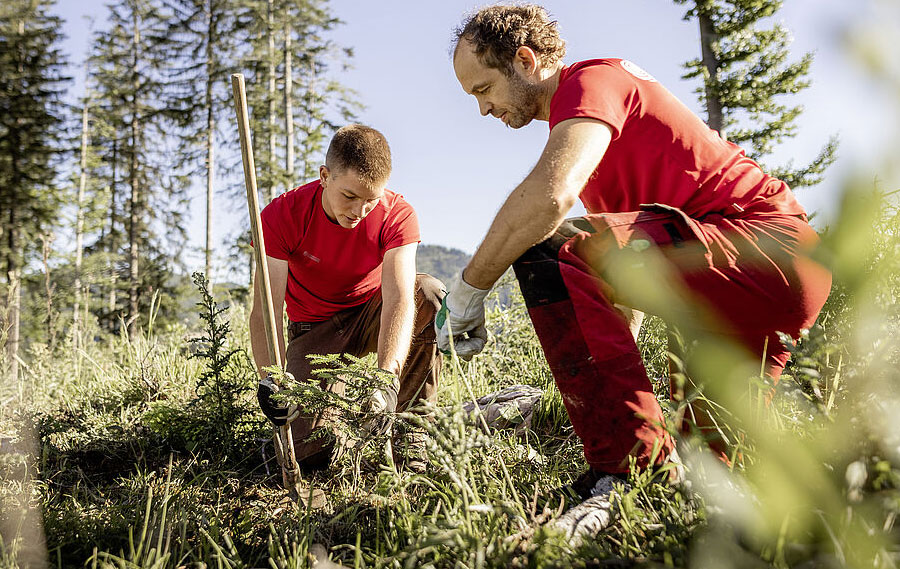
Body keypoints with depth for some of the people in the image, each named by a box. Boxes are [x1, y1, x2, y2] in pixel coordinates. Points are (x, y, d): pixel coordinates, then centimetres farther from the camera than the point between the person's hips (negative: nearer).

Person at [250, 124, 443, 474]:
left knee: (430, 294, -33)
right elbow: (266, 310, -27)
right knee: (312, 451, -21)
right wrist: (270, 377, -46)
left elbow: (398, 298, -35)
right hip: (315, 331, -1)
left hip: (371, 318, 1)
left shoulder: (396, 214, -21)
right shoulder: (282, 215, -21)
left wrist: (387, 376, -51)